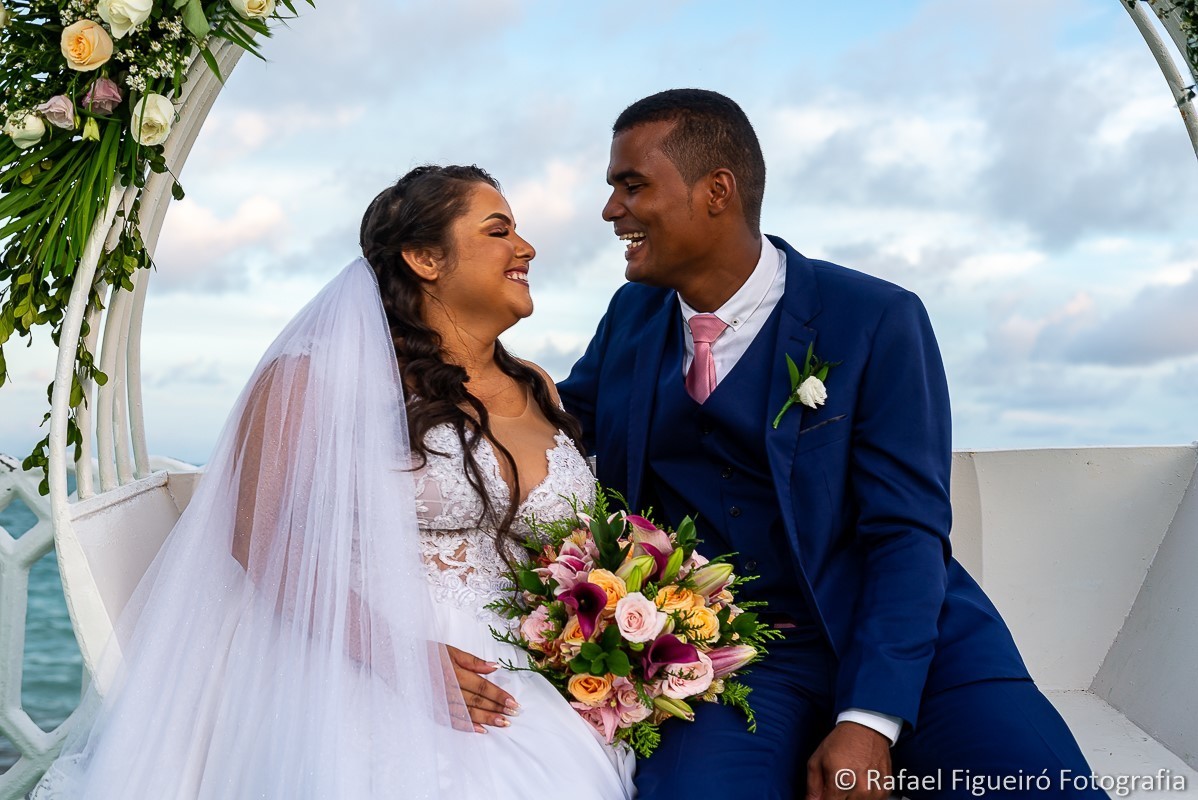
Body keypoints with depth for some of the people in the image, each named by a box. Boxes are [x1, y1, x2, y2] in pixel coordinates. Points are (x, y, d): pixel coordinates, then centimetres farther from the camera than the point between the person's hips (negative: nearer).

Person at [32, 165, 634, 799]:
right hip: (361, 684, -5)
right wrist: (400, 659, -20)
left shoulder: (540, 392, 15)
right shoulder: (331, 374, -5)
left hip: (514, 700, 5)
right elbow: (261, 535, -12)